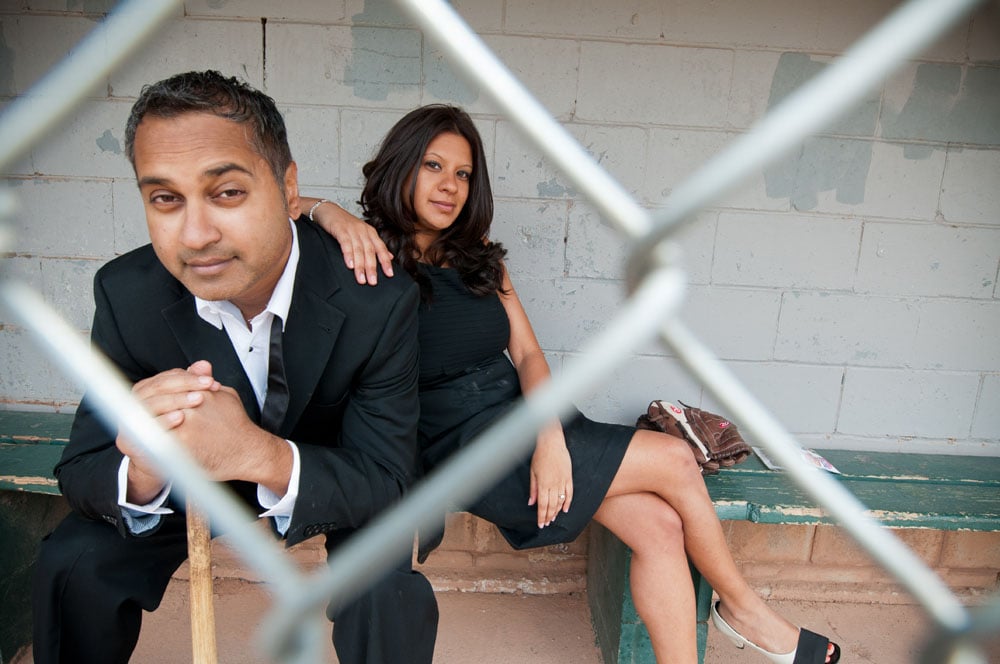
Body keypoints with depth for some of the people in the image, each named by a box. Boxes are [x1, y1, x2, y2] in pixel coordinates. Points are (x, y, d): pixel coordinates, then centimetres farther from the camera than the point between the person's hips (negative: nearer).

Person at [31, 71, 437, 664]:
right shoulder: (126, 293, -23)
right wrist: (143, 476, -44)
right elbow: (82, 472, -18)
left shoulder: (381, 299, -31)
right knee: (72, 564, -16)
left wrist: (263, 456, -50)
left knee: (392, 591, -26)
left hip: (327, 473, -2)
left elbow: (386, 481, -29)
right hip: (188, 478, 2)